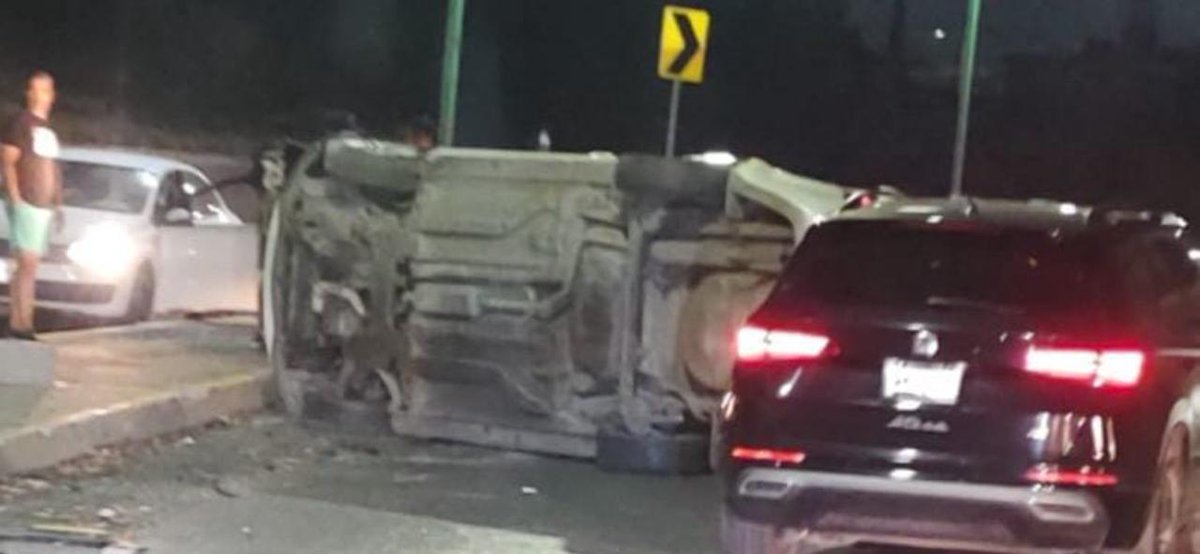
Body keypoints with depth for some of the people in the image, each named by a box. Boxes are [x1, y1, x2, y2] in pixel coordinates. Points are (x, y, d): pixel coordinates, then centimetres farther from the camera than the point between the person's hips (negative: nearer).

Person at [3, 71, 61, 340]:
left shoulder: (48, 128, 19)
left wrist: (57, 204, 20)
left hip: (44, 206, 8)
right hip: (26, 203, -8)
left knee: (30, 266, 6)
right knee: (26, 263, -13)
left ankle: (23, 323, 7)